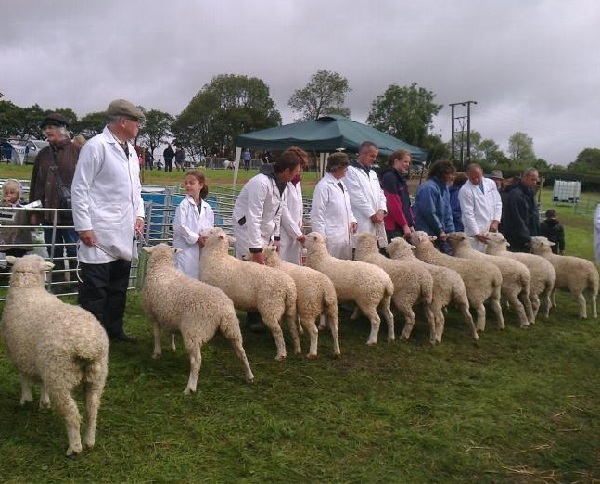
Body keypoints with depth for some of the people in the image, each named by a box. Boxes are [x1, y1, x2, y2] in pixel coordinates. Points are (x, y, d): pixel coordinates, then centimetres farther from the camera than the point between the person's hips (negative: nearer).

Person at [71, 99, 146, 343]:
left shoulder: (130, 150, 14)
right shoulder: (96, 146, -10)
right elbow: (79, 188, -12)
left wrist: (139, 214, 9)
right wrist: (84, 227, -15)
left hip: (124, 234, 8)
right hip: (100, 234, -8)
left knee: (119, 288, 16)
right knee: (94, 290, 0)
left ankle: (113, 329, 30)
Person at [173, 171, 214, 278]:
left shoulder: (207, 207, 10)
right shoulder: (184, 205, -6)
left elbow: (210, 227, 15)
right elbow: (179, 227, -12)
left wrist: (206, 239, -5)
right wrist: (197, 238, -12)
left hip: (202, 250, 5)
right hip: (186, 248, -5)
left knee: (200, 276, 10)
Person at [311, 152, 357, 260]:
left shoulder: (341, 184, 15)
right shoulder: (323, 186, -12)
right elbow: (317, 214, -14)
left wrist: (352, 220, 9)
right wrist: (321, 238, -15)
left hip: (346, 235, 9)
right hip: (332, 238, -9)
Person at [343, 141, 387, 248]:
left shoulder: (373, 173, 23)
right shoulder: (351, 171, -4)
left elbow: (380, 194, 19)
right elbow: (357, 197, -11)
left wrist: (381, 210, 0)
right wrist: (372, 214, -8)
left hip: (377, 222, 8)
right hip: (362, 223, -7)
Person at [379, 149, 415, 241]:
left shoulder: (401, 178, 18)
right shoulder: (389, 177, -10)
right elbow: (393, 204, -16)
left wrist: (411, 224, 10)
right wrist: (404, 225, -14)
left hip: (404, 226, 9)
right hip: (394, 227, -9)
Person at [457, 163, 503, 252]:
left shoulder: (491, 183, 8)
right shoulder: (465, 190, -10)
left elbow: (498, 203, 13)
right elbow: (468, 214, -12)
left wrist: (496, 221, 0)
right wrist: (477, 233, -15)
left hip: (492, 229, 5)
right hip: (477, 232, -5)